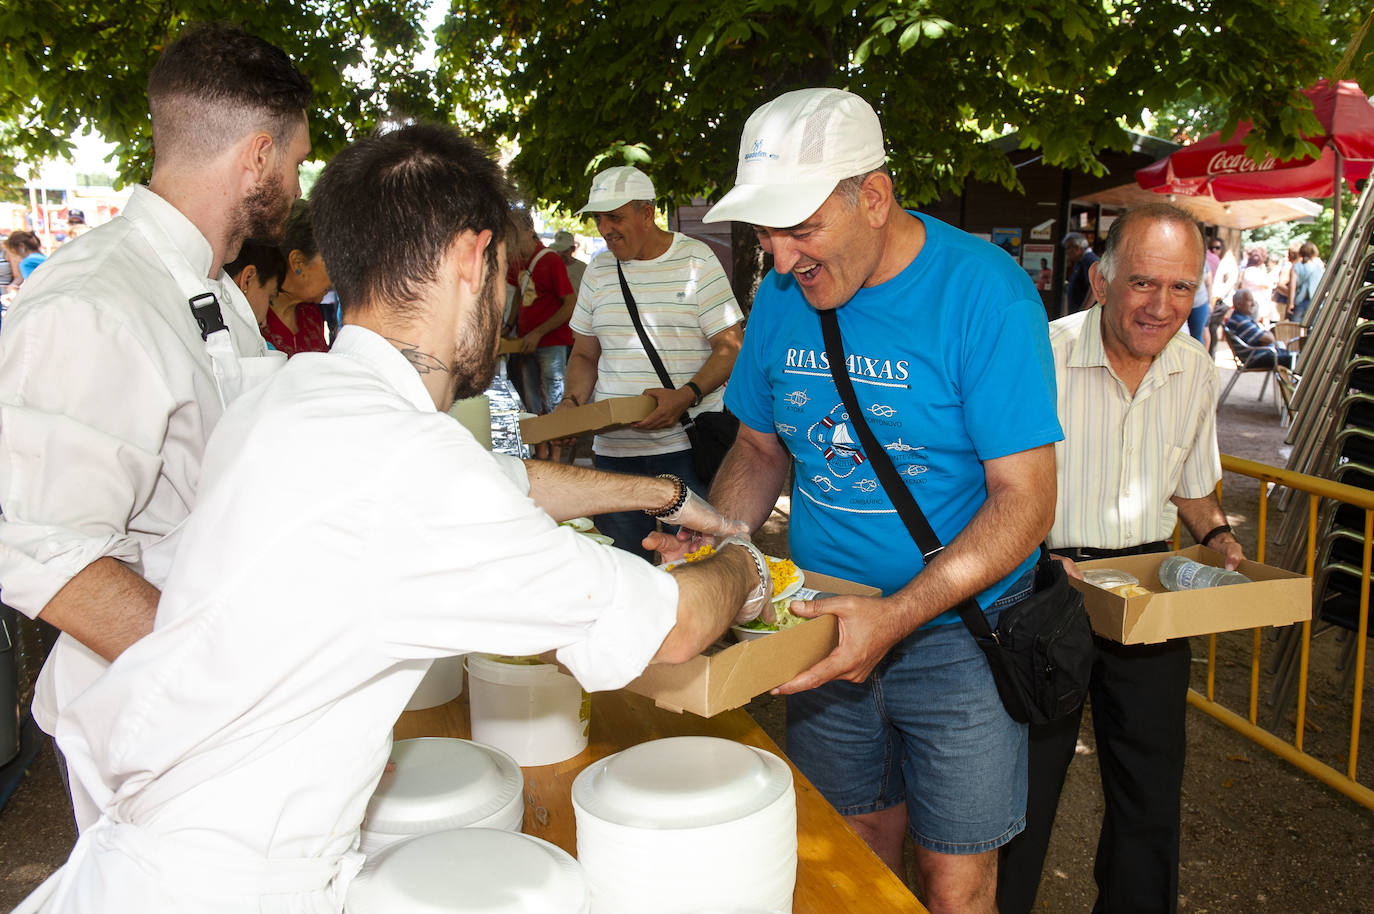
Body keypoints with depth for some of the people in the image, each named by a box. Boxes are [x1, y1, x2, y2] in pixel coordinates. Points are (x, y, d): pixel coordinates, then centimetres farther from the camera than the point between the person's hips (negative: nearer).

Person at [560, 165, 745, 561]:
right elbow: (584, 355, 19)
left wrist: (686, 396, -20)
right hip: (613, 449, 4)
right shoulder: (598, 269, 13)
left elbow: (731, 347, -4)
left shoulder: (695, 259, 0)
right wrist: (571, 403, -1)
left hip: (688, 443, -3)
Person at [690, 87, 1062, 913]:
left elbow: (1025, 499, -19)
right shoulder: (783, 296, -2)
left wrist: (898, 616, -30)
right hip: (827, 626, 4)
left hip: (956, 632, -4)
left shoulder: (984, 293, -18)